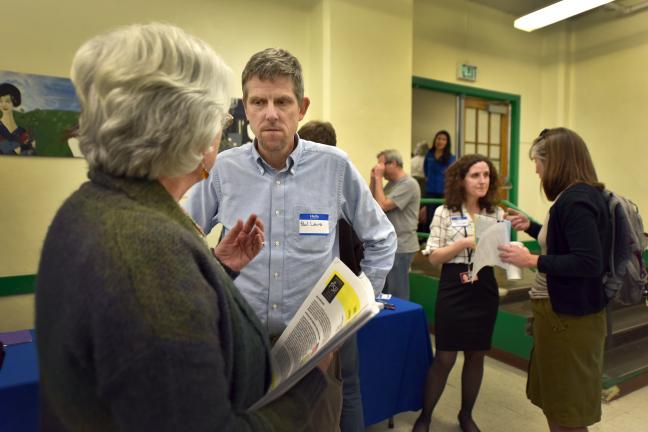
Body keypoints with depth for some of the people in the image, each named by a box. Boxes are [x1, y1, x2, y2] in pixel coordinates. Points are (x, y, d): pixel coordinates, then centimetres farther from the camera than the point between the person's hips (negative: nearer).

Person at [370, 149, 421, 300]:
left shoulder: (408, 184, -15)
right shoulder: (391, 183, 13)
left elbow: (382, 205, -22)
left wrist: (378, 178, -14)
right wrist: (373, 180, 3)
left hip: (401, 247, -9)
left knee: (397, 294, 0)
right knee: (384, 291, 17)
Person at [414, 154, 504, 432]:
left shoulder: (497, 214, 5)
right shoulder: (445, 213, -4)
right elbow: (434, 257, -7)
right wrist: (465, 243, -18)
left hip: (485, 290, 4)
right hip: (454, 289, -4)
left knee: (476, 355, 14)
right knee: (445, 357, 2)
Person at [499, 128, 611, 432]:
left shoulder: (576, 200, -22)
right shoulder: (580, 196, 8)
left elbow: (589, 263, -28)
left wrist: (532, 261, -24)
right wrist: (530, 227, 16)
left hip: (568, 315, -10)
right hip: (562, 309, 10)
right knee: (554, 401, 24)